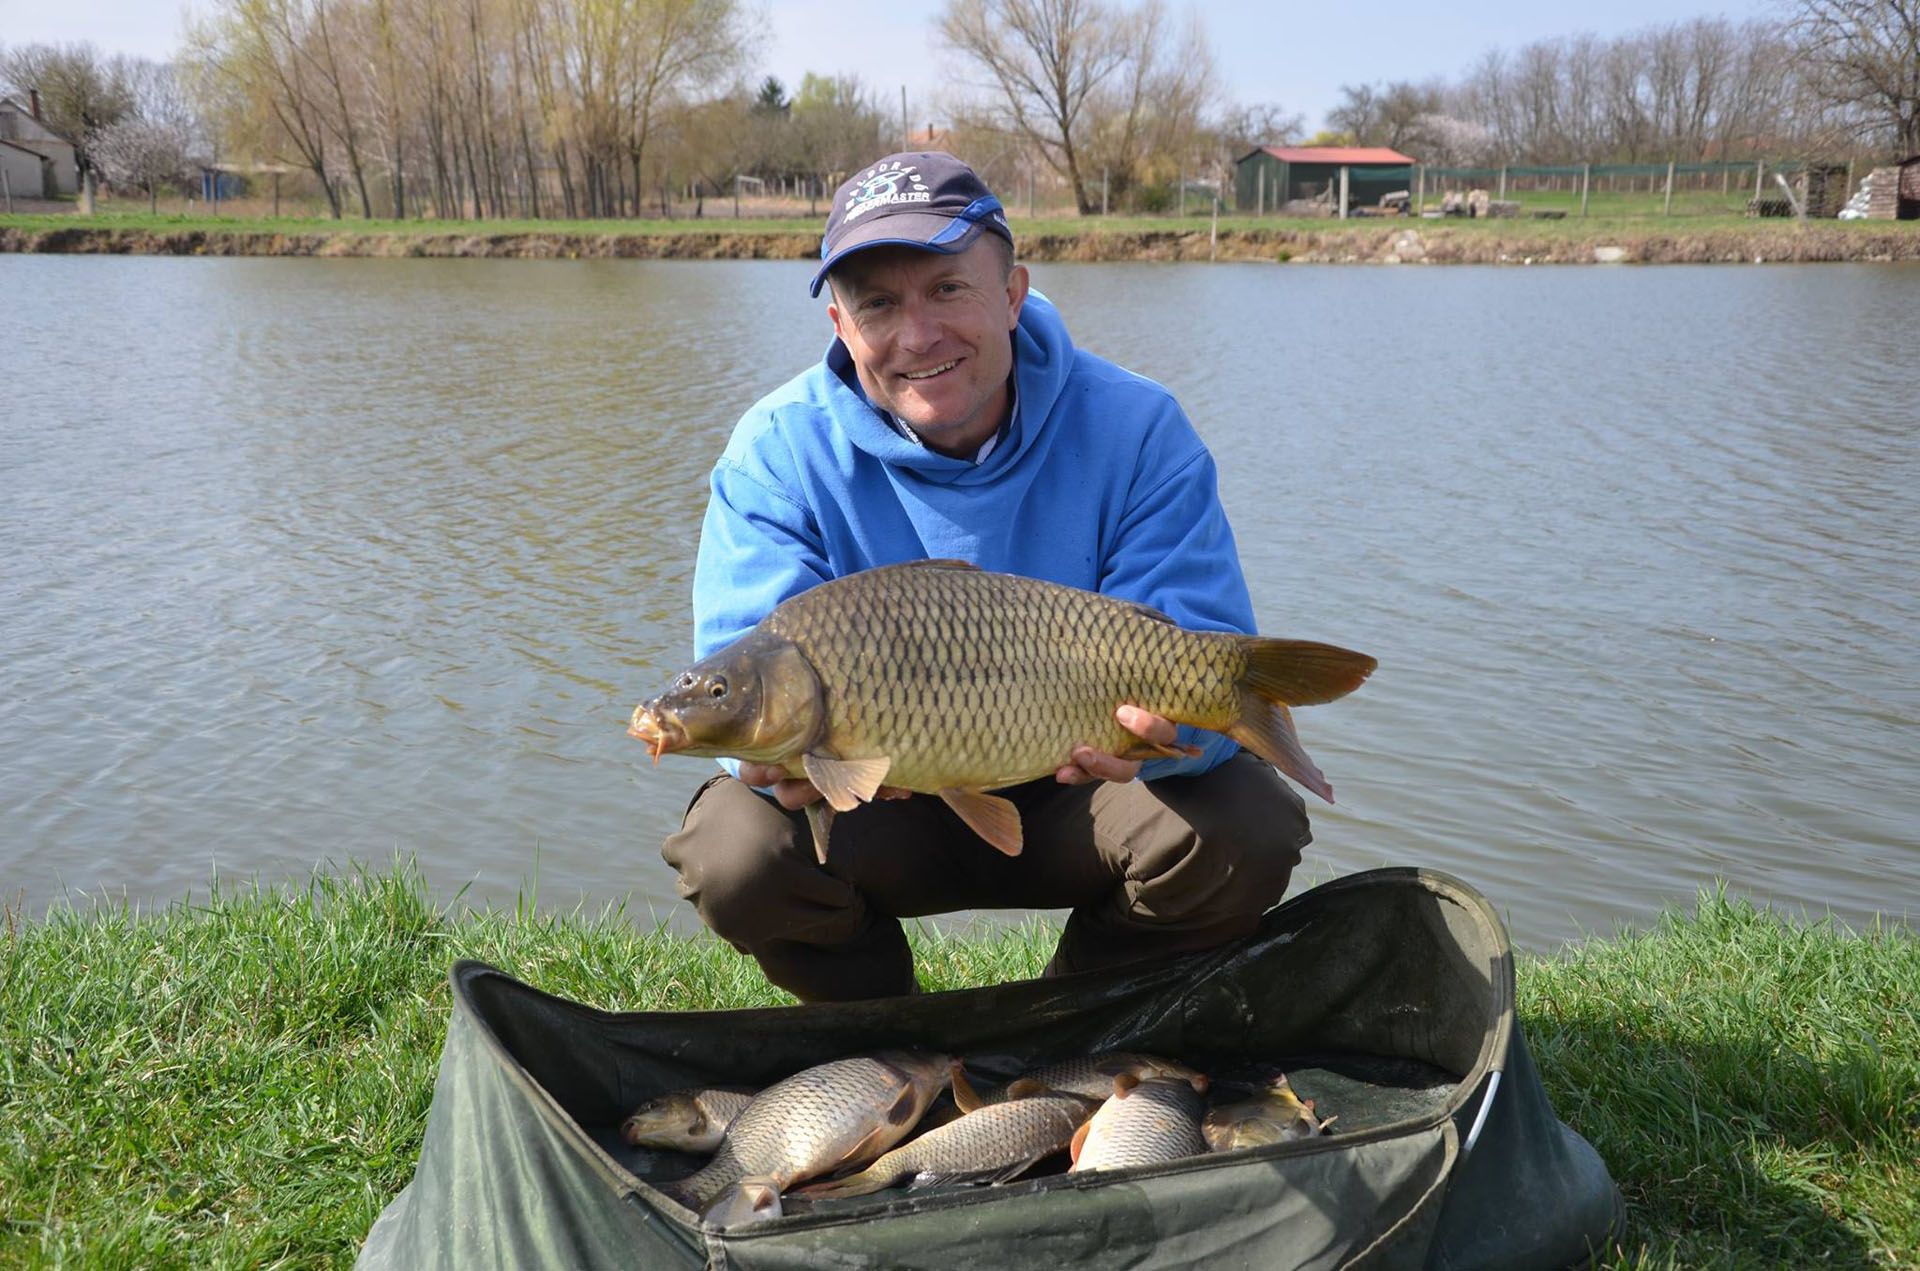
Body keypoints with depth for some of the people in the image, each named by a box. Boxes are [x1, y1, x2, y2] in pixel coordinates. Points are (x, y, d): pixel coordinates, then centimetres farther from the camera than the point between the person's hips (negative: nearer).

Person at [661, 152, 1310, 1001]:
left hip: (1066, 801, 1)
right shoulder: (781, 452, -14)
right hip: (878, 812, 0)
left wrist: (1150, 723, -46)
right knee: (735, 850, -28)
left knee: (1246, 831, -25)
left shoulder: (1135, 429, -15)